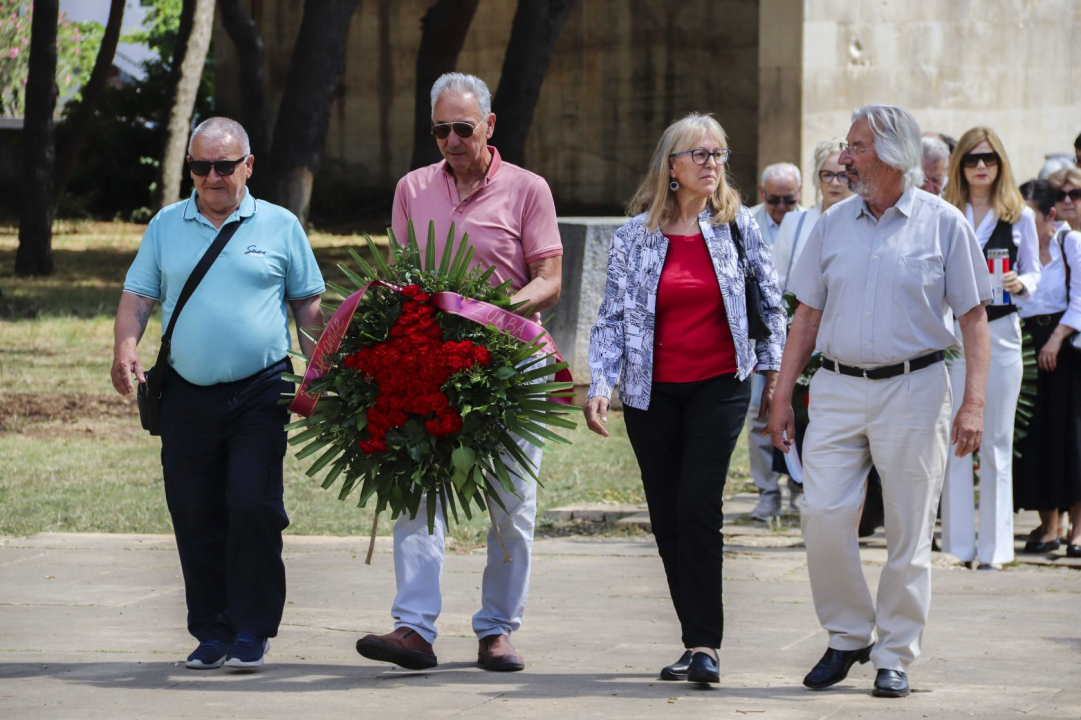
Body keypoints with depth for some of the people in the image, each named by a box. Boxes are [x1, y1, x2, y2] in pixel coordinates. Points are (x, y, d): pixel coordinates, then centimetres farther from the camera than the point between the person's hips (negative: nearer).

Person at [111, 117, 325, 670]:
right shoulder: (166, 226, 12)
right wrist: (125, 347, -7)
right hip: (187, 393, 3)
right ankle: (211, 632, 13)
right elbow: (138, 296, 12)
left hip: (261, 391, -3)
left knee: (252, 505, -12)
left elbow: (307, 304, 11)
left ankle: (252, 630, -3)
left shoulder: (279, 226, 7)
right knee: (195, 516, 4)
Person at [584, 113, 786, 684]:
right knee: (666, 518, 3)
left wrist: (774, 371, 8)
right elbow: (612, 316, 2)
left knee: (698, 507, -15)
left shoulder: (737, 225, 2)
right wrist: (599, 387, -8)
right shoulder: (634, 235, 1)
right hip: (652, 392, 2)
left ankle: (704, 643, -12)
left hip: (720, 386, -2)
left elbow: (770, 300, 10)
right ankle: (699, 641, 13)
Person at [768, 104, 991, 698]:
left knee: (908, 532, 1)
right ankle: (848, 635, 11)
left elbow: (973, 317, 0)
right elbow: (808, 316, 14)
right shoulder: (833, 225, 9)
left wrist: (972, 403, -9)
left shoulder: (943, 224, 0)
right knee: (823, 516, -7)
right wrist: (783, 394, 8)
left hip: (913, 388, -3)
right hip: (838, 389, 3)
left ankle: (894, 656, 11)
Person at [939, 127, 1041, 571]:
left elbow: (1034, 273, 7)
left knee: (996, 442, 2)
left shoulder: (1020, 217, 5)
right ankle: (958, 543, 5)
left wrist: (1020, 283, -14)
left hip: (1000, 331, 0)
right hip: (950, 331, 0)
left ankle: (994, 546, 5)